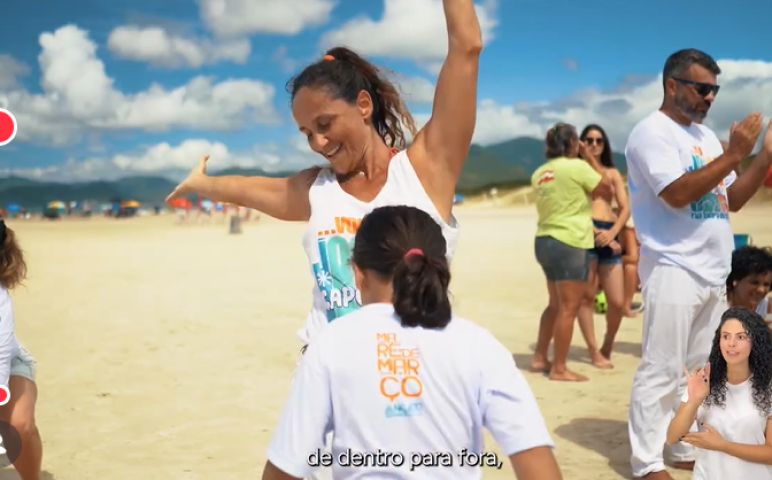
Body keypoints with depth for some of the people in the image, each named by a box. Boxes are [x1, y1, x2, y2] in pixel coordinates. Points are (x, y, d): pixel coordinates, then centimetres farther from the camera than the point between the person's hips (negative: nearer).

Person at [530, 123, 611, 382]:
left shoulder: (540, 172, 10)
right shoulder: (577, 166, -11)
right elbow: (605, 188, 0)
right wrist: (590, 157, 6)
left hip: (544, 241, 8)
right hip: (569, 243, -8)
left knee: (556, 304, 20)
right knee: (568, 308, -3)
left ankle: (540, 357, 22)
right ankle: (559, 368, -1)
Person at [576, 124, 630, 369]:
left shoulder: (613, 173, 20)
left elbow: (625, 208, 11)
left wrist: (612, 233, -8)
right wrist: (596, 233, -14)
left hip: (610, 236, 4)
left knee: (617, 302, -2)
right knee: (587, 297, -4)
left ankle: (607, 345, 21)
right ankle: (595, 352, 4)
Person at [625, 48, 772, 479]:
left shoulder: (705, 135, 16)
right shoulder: (652, 133, -8)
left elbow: (732, 200, 17)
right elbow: (678, 194, -21)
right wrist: (734, 154, -17)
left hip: (713, 272, 9)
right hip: (673, 270, -9)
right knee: (662, 371, -6)